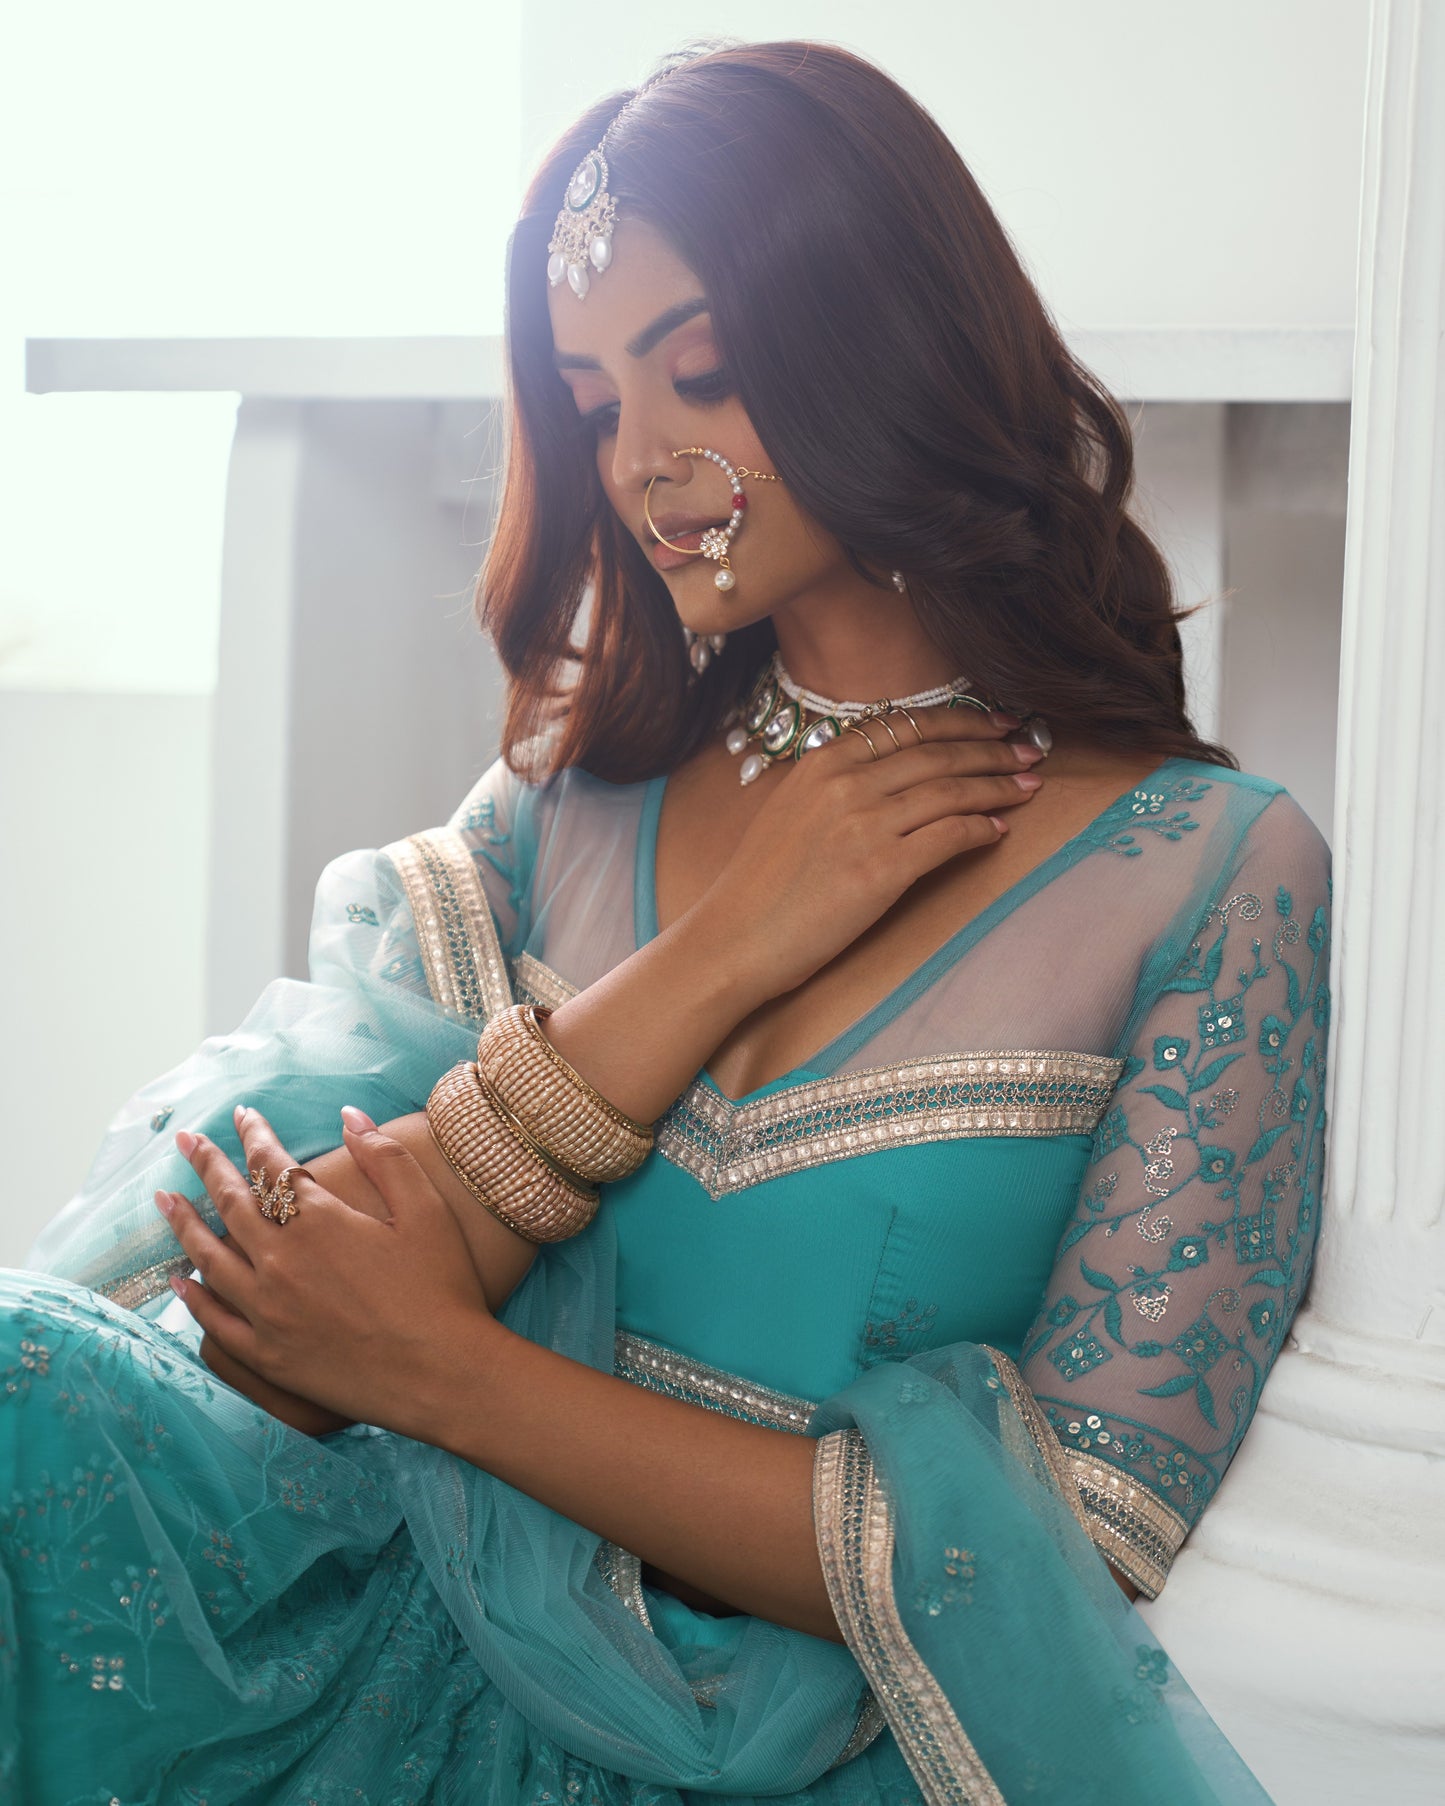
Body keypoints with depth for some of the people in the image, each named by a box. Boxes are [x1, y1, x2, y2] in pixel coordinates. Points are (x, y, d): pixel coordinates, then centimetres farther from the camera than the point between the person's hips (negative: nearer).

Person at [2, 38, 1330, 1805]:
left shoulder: (1216, 871, -5)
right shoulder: (582, 784, 7)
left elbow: (1062, 1550, -9)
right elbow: (277, 1344, -2)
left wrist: (440, 1370, -12)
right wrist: (714, 960, -12)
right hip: (427, 1640, 3)